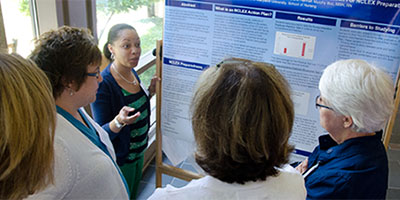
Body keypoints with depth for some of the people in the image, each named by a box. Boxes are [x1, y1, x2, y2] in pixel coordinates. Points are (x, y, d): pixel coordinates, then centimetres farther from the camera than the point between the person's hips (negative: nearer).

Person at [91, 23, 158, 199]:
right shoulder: (104, 84, -26)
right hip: (119, 160, -7)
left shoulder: (132, 72, -3)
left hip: (138, 151, 7)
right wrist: (119, 121, -41)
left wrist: (150, 92, -2)